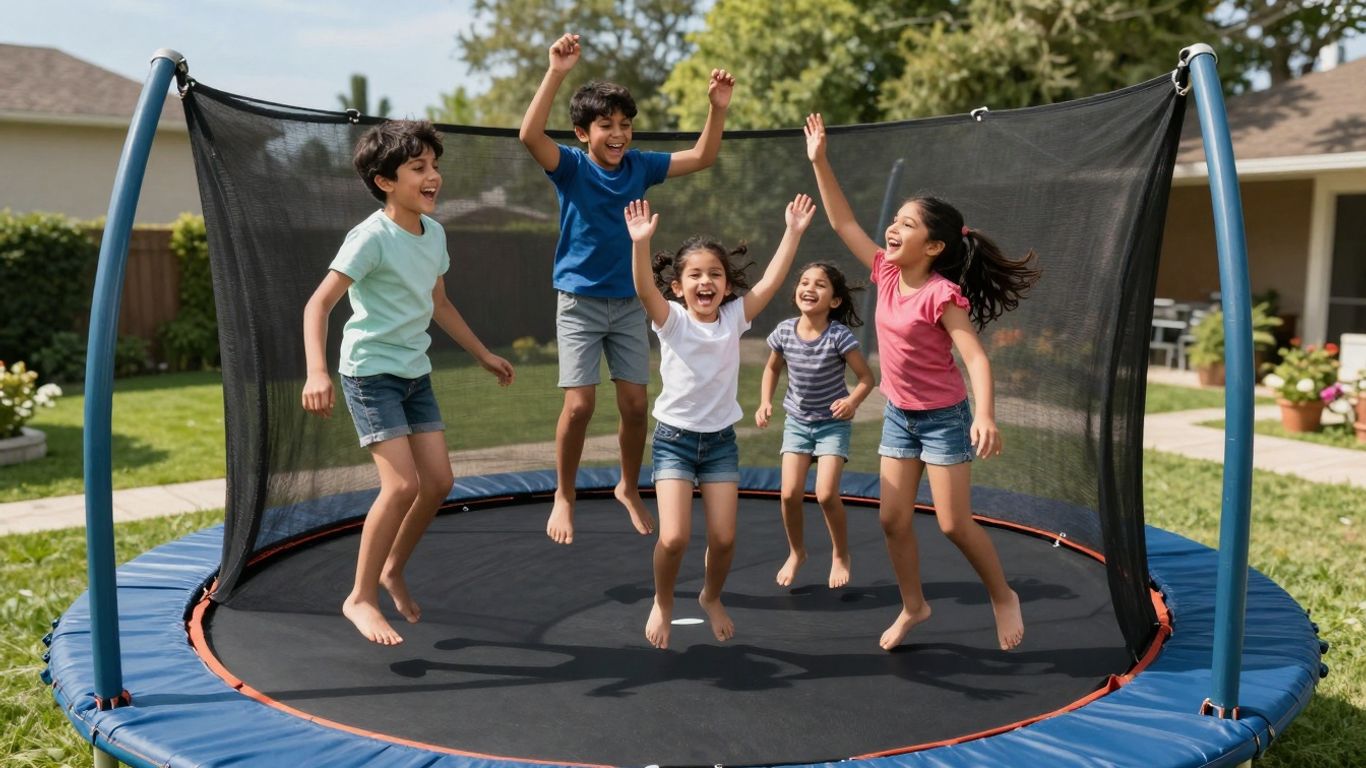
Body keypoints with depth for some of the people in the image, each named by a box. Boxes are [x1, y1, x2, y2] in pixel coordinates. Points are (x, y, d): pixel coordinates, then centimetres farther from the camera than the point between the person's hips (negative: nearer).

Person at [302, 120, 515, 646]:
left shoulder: (433, 233, 5)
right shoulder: (372, 237, -19)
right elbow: (318, 304, -22)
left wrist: (483, 354, 25)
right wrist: (317, 372, -36)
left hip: (415, 373, 8)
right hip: (371, 372, -8)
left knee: (438, 481, 5)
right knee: (403, 485, -15)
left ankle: (393, 571, 28)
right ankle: (360, 597, 3)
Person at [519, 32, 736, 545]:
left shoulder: (640, 166, 2)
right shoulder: (571, 166, -10)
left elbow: (702, 157, 7)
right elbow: (530, 135, -28)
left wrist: (718, 107, -8)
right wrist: (556, 72, -37)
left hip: (629, 303, 4)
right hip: (580, 302, -4)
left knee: (635, 405, 5)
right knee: (579, 405, -8)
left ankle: (629, 489, 28)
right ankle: (563, 498, 13)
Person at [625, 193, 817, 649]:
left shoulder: (734, 318, -2)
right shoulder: (672, 321, -9)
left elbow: (771, 281, -11)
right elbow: (645, 290, -27)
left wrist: (793, 232, -18)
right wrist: (640, 243, -42)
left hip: (721, 440, 3)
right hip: (674, 439, -2)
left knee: (723, 538, 0)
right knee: (674, 537, -13)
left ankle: (711, 598, 32)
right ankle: (662, 603, 18)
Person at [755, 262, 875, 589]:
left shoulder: (839, 336, -21)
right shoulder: (784, 331, -10)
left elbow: (867, 377, -14)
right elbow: (772, 368, 9)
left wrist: (853, 400, -33)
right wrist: (765, 403, -4)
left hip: (833, 423, -3)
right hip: (797, 421, 3)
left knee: (826, 494, -13)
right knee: (790, 493, -5)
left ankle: (840, 555, 15)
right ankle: (796, 552, 23)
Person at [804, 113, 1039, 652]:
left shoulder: (941, 295, -22)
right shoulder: (887, 274, -5)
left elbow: (975, 357, -28)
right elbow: (842, 222, -1)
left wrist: (986, 416, -42)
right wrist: (819, 162, -5)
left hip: (944, 419, -6)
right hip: (898, 416, 6)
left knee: (954, 524, -1)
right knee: (893, 519, 7)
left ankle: (1003, 597, 23)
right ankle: (913, 606, 26)